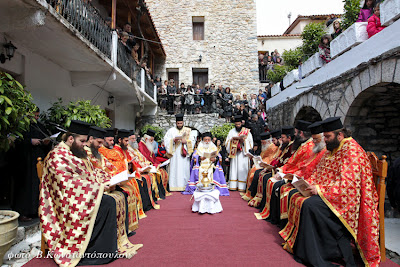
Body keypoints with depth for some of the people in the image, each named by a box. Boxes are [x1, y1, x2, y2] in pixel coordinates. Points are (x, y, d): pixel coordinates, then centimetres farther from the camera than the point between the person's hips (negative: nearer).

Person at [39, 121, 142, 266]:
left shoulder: (76, 153, 16)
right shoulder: (58, 155, -13)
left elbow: (90, 173, 18)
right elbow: (68, 184, -21)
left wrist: (104, 183, -1)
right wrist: (97, 187, -19)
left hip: (80, 194, 9)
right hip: (67, 200, -9)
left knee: (116, 198, -9)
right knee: (107, 203, -25)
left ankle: (118, 244, -5)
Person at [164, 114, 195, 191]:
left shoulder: (187, 130, 10)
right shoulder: (171, 130, 8)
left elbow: (192, 141, 5)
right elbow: (166, 140, 1)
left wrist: (186, 141, -13)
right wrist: (173, 140, -15)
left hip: (184, 154, 1)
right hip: (175, 154, -1)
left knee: (185, 169, 0)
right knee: (175, 169, -4)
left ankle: (184, 185, 6)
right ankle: (174, 186, 0)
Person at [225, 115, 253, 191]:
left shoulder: (247, 131, 6)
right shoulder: (231, 132, 11)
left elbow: (250, 142, 3)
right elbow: (227, 142, 8)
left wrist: (244, 140, -13)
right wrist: (232, 139, -10)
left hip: (243, 153, -2)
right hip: (234, 153, 2)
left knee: (242, 169, -5)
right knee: (234, 168, 1)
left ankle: (242, 187, -1)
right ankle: (233, 186, 4)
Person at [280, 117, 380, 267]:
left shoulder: (351, 150, -16)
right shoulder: (332, 150, 12)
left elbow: (347, 184, -24)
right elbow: (319, 174, 17)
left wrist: (320, 189, -22)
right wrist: (309, 184, -1)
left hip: (346, 199, -9)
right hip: (330, 194, 9)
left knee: (310, 204, -28)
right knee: (297, 198, -2)